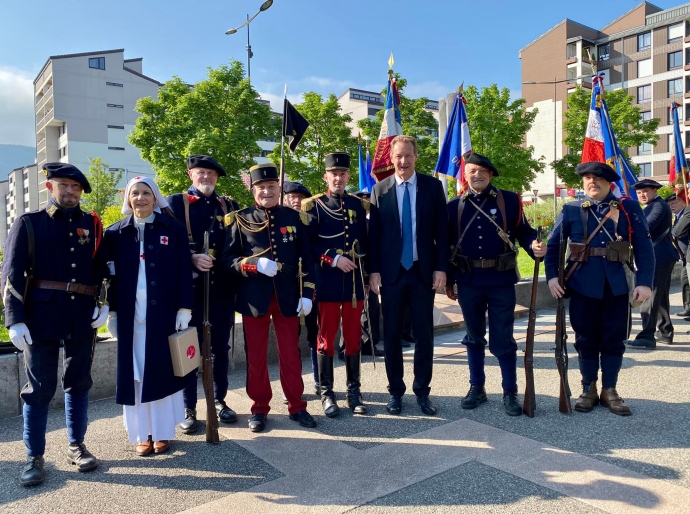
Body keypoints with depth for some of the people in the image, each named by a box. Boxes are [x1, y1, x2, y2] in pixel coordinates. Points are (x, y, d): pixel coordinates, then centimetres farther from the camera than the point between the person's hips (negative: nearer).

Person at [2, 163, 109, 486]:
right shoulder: (28, 223, 2)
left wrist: (103, 304, -2)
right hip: (42, 317, -2)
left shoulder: (91, 225, 9)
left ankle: (76, 446, 26)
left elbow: (103, 268, 12)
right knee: (39, 388, 4)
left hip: (83, 318, 3)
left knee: (79, 383, 12)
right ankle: (34, 457, 18)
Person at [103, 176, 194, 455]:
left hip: (163, 312, -1)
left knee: (163, 370, 5)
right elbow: (110, 274, 6)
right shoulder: (116, 233, 6)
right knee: (136, 372, 6)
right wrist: (111, 311, 1)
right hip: (130, 314, 2)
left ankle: (162, 432, 18)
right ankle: (141, 433, 19)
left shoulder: (173, 229, 1)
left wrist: (184, 308, -7)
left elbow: (184, 271, -2)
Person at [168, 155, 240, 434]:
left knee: (221, 348, 12)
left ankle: (220, 400, 28)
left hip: (223, 288, 3)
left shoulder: (229, 206, 12)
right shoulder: (176, 202, 2)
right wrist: (192, 259, -19)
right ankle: (188, 409, 16)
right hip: (190, 288, -3)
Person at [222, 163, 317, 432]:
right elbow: (228, 259, -2)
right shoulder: (240, 219, 1)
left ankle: (296, 406, 23)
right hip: (254, 297, -1)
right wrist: (255, 265, -20)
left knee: (291, 353, 9)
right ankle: (259, 408, 23)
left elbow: (306, 258, 5)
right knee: (255, 355, 8)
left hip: (288, 296, 1)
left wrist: (307, 293, -2)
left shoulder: (293, 217, 5)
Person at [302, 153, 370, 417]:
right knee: (326, 338, 4)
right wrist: (333, 259, -16)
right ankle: (327, 393, 15)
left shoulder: (359, 205, 11)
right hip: (328, 282, -3)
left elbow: (366, 241, 13)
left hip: (355, 281, 3)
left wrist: (368, 273, 7)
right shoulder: (314, 206, 1)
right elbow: (307, 244, -5)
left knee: (353, 337, 10)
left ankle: (354, 390, 21)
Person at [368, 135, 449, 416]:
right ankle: (395, 391, 22)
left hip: (424, 271, 0)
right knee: (391, 335, 7)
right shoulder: (380, 189, 3)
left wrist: (441, 268, -5)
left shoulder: (433, 186, 3)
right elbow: (373, 233, 2)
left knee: (424, 334, 8)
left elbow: (442, 230, 2)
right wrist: (374, 271, -5)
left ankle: (422, 391, 22)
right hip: (391, 272, 0)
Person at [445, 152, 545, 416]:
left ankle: (510, 393, 17)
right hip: (468, 281, 2)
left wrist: (535, 247, -18)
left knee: (503, 339, 3)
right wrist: (449, 280, 6)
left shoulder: (509, 200, 2)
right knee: (474, 337, 12)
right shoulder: (454, 205, 5)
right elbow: (448, 244, 7)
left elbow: (524, 231, 5)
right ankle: (477, 388, 25)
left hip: (501, 279, -2)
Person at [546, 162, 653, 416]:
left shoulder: (629, 208, 3)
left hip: (617, 285, 0)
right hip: (583, 285, 0)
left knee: (614, 339, 8)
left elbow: (644, 247, -1)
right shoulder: (571, 210, 4)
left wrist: (644, 282, -10)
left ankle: (610, 391, 24)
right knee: (586, 339, 8)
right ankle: (589, 390, 22)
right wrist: (552, 276, -10)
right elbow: (553, 245, 3)